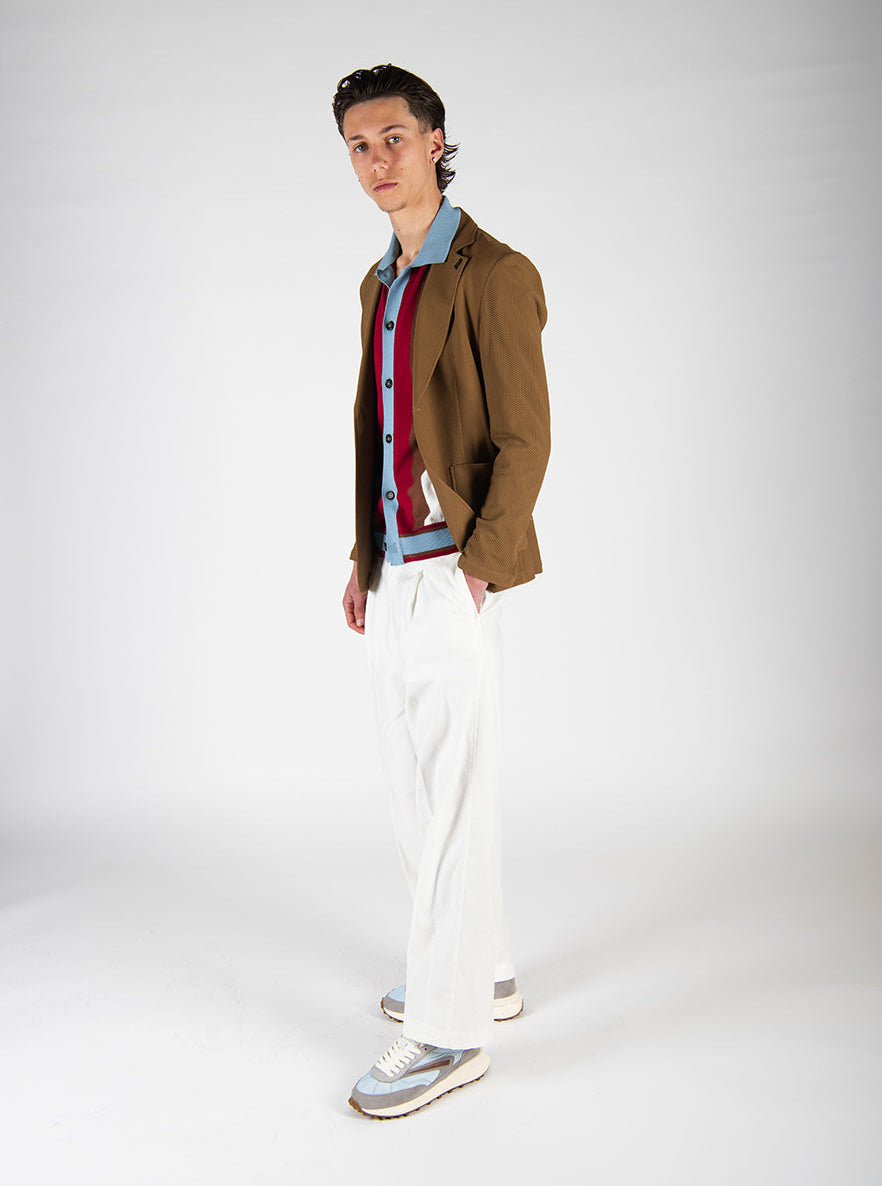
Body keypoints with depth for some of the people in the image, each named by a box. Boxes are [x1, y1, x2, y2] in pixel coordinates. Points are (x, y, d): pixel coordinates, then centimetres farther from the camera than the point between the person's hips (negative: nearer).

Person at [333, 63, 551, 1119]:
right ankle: (484, 971, 32)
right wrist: (364, 561, 16)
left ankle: (448, 1031, 8)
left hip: (453, 579, -9)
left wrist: (476, 567, -16)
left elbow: (525, 439, -13)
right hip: (393, 580, 9)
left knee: (454, 804, -3)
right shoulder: (379, 285, 17)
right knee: (415, 794, 16)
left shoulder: (494, 275, -9)